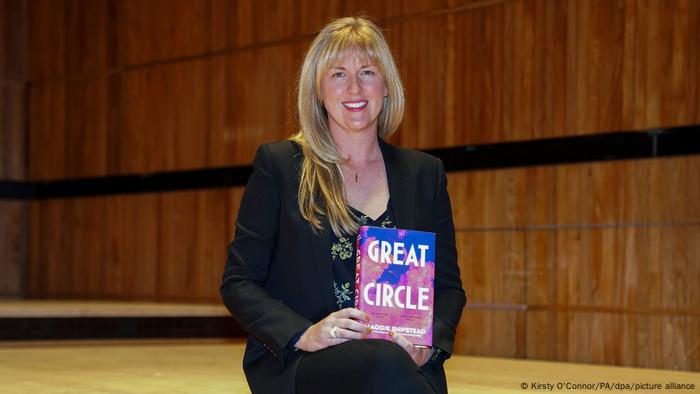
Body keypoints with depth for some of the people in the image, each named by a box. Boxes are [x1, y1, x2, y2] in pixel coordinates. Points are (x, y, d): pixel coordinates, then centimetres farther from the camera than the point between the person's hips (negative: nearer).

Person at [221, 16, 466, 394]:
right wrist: (303, 334, -14)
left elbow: (448, 285, 16)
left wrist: (428, 343, -7)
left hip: (400, 358, 3)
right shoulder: (278, 164, 7)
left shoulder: (424, 174, 15)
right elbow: (238, 283, 4)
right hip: (296, 363, -2)